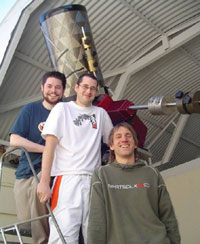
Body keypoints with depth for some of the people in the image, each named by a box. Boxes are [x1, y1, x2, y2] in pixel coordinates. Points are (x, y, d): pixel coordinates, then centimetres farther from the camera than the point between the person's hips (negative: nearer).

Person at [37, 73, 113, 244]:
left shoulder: (101, 113, 16)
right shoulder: (62, 109, 7)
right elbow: (50, 145, 0)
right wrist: (44, 182, -9)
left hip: (94, 180, 4)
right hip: (67, 179, -3)